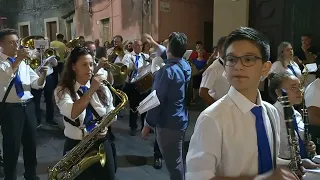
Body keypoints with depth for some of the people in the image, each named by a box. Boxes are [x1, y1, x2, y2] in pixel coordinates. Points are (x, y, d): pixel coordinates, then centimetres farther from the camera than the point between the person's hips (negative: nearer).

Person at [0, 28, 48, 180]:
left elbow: (37, 84, 7)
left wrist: (43, 74, -13)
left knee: (31, 143, 17)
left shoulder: (24, 61, 10)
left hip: (28, 106, 6)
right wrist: (17, 61, -33)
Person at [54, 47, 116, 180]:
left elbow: (111, 113, 11)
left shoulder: (102, 88, 2)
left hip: (102, 144, 3)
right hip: (76, 147, -3)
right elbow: (73, 113, -27)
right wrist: (91, 90, -28)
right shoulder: (62, 91, -9)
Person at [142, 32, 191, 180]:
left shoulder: (166, 71, -21)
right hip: (181, 120, 9)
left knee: (173, 164, 3)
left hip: (168, 124, -9)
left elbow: (157, 101, -21)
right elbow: (171, 56, 25)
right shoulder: (186, 66, 3)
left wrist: (148, 124, -11)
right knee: (179, 160, 22)